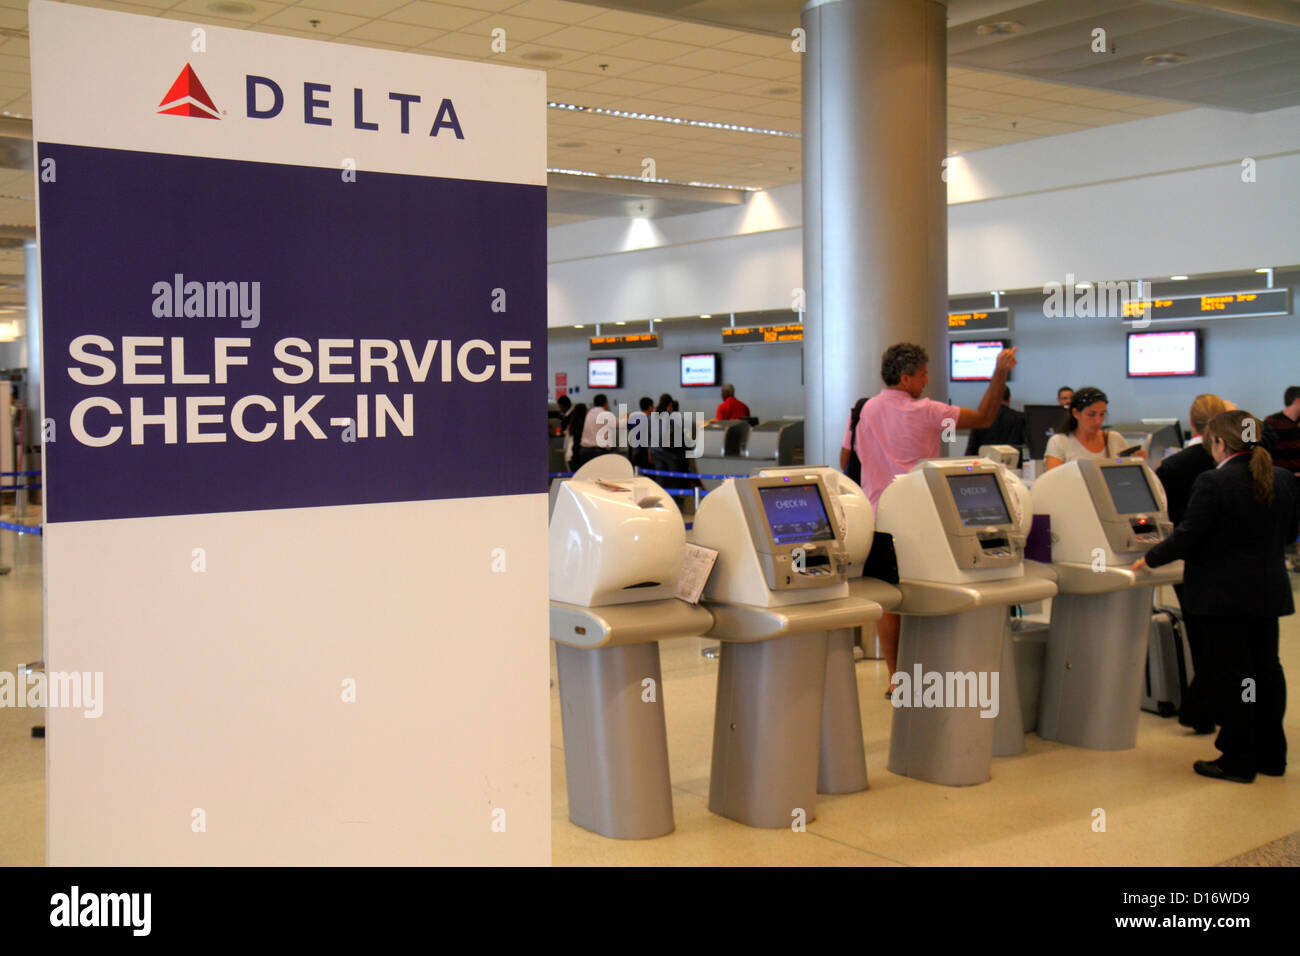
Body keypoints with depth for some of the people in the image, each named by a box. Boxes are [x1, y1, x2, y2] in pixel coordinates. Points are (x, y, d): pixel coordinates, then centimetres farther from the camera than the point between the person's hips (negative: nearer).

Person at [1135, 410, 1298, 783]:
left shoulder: (1213, 483, -17)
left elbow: (1187, 537, -16)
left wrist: (1149, 560, -1)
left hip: (1227, 594, -7)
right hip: (1270, 592, 7)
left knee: (1231, 674, 1)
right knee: (1266, 669, 15)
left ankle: (1238, 759, 7)